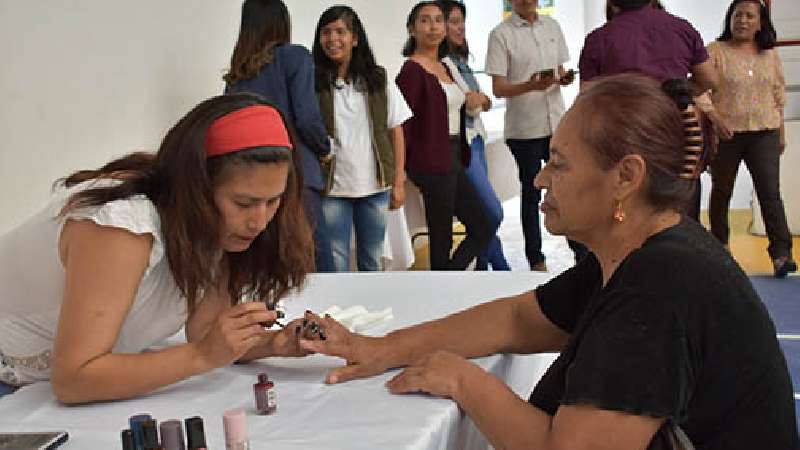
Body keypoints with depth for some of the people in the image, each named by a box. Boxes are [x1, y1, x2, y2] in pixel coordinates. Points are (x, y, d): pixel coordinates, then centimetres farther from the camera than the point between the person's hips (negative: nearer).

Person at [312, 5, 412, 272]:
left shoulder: (378, 80, 2)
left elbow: (396, 132, 5)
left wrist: (398, 183, 3)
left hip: (375, 186, 2)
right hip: (332, 189, -2)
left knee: (372, 259, 15)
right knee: (336, 263, 3)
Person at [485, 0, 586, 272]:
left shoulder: (552, 26, 11)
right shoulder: (501, 34, -6)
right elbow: (498, 89, -9)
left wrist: (565, 78, -6)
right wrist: (530, 86, -26)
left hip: (557, 123, 4)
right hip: (524, 129, -4)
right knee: (531, 194, 7)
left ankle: (582, 252, 16)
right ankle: (536, 260, 17)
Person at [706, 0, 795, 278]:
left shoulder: (770, 55, 10)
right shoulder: (715, 51, -2)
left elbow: (778, 94, 14)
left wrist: (781, 132, 13)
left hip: (764, 133, 2)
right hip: (725, 133, -2)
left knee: (770, 192, -7)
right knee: (721, 191, 11)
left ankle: (781, 253, -10)